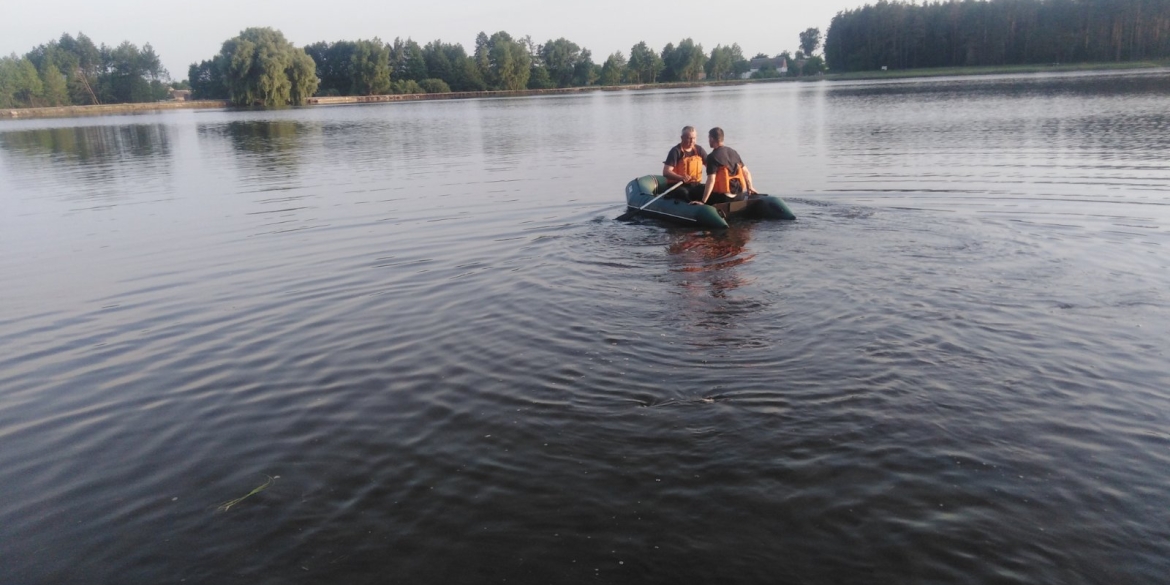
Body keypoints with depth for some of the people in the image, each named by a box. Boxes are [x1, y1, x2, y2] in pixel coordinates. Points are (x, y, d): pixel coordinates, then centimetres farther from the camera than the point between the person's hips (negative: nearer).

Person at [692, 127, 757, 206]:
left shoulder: (712, 157, -11)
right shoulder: (733, 152, 10)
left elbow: (711, 180, -19)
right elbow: (746, 172, 14)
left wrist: (703, 202, -20)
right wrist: (750, 188, 28)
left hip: (724, 197, -7)